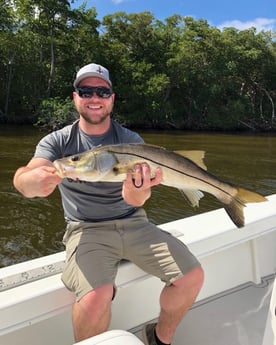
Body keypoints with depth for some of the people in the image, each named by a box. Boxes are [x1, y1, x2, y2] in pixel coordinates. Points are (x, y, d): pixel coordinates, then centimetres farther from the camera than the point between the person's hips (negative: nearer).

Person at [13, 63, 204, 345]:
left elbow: (133, 199, -11)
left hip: (133, 223, 3)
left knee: (192, 277, -10)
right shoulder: (57, 141, -1)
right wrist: (34, 180, -44)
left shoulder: (131, 140, 2)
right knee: (95, 298, -31)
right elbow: (23, 178, -18)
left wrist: (137, 193, -37)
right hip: (86, 229, -2)